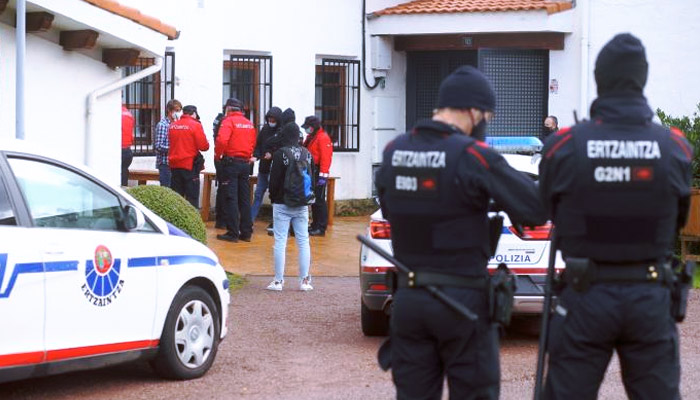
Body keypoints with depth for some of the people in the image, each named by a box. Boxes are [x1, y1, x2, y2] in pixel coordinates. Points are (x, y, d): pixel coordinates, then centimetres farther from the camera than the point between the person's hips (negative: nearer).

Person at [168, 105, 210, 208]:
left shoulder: (172, 125, 6)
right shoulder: (195, 125, -10)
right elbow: (204, 146, -11)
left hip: (174, 164, 5)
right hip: (190, 165, -5)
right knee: (192, 198, -1)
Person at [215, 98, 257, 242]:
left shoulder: (228, 121, -9)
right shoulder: (249, 123, 10)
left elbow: (221, 140, -21)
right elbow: (253, 143, 12)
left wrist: (217, 155, -7)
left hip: (231, 162, -6)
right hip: (246, 163, 6)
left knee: (231, 198, -3)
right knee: (244, 198, 10)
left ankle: (232, 232, -5)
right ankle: (246, 232, 12)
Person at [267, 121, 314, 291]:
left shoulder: (280, 154, -11)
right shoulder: (307, 154, 4)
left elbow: (274, 180, -10)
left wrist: (273, 197, 6)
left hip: (282, 204, -4)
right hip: (302, 205, 4)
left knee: (280, 241, -1)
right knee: (303, 241, 7)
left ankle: (278, 280, -1)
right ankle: (304, 280, 6)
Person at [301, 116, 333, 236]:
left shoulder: (323, 138, -12)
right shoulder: (310, 138, 18)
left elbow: (325, 158, -19)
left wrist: (323, 175, -23)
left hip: (318, 173, -9)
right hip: (310, 172, 9)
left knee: (319, 200, -8)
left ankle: (321, 228, -6)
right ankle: (315, 225, 20)